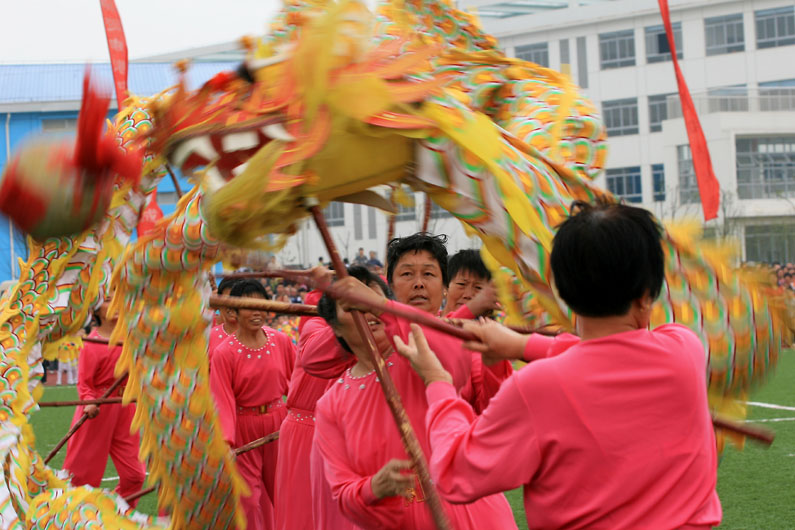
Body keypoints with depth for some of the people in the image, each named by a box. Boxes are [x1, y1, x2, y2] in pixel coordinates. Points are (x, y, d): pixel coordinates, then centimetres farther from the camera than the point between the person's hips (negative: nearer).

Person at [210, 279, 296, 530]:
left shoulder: (281, 342, -3)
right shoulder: (224, 353, -13)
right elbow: (223, 401, -17)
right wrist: (225, 440, -28)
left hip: (278, 422, 3)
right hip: (243, 428, -3)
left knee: (279, 491, 14)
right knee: (248, 500, -1)